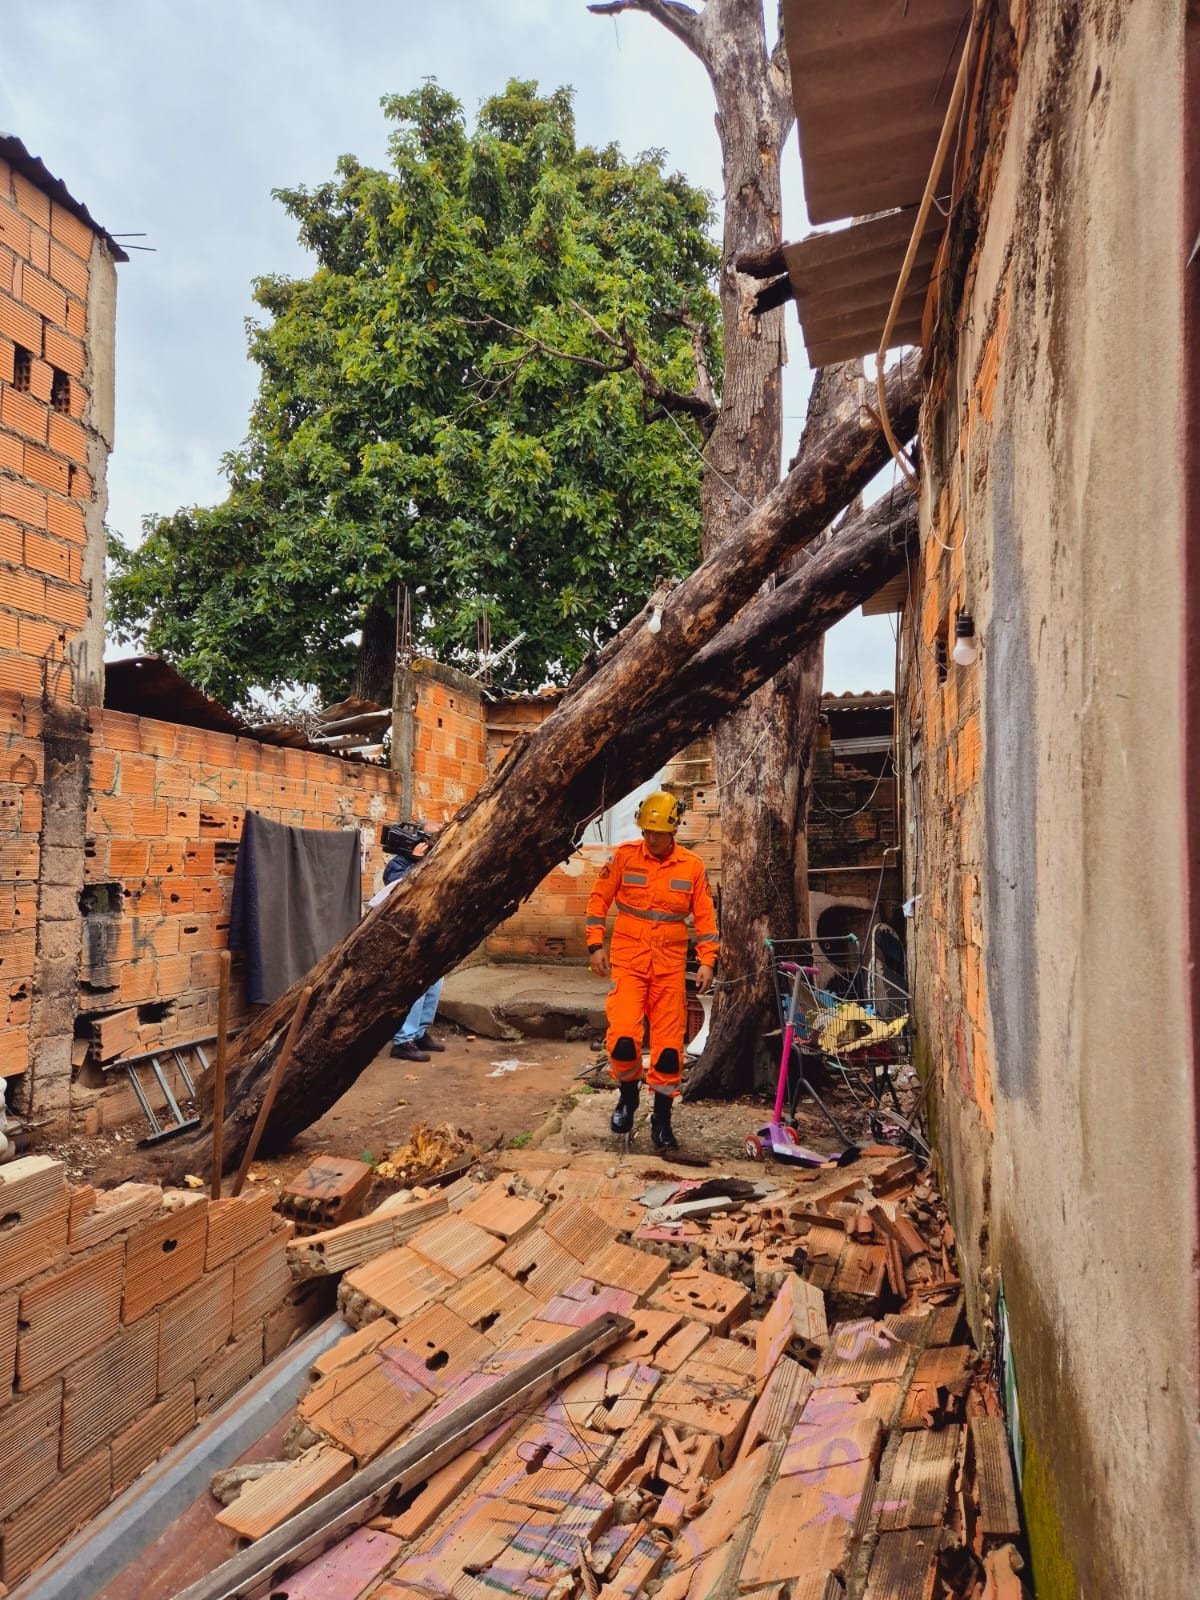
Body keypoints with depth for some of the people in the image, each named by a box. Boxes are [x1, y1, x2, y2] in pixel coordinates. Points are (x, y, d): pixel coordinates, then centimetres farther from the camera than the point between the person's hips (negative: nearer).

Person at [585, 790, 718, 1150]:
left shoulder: (692, 866, 1)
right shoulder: (624, 856, -2)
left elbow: (704, 917, 6)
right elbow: (599, 899, 4)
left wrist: (707, 961, -2)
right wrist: (595, 945, -2)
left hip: (670, 964, 1)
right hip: (628, 959, -1)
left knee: (669, 1045, 3)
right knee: (622, 1036, -13)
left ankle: (661, 1119, 19)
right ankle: (628, 1095, 16)